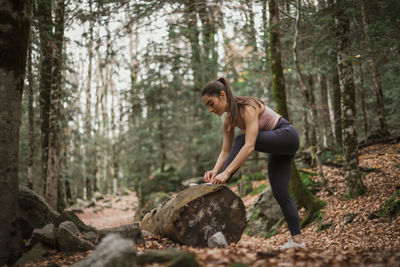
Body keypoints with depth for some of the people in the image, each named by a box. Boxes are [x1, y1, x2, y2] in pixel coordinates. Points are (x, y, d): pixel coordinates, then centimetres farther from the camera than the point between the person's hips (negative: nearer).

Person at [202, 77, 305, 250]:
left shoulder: (248, 107, -27)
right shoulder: (229, 120, 0)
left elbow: (249, 146, -38)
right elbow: (226, 151, -4)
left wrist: (226, 173, -44)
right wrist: (215, 170, -24)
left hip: (287, 137, -9)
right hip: (276, 149, 9)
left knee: (241, 140, -28)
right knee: (280, 193, 3)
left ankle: (217, 185, -27)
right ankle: (297, 239, 7)